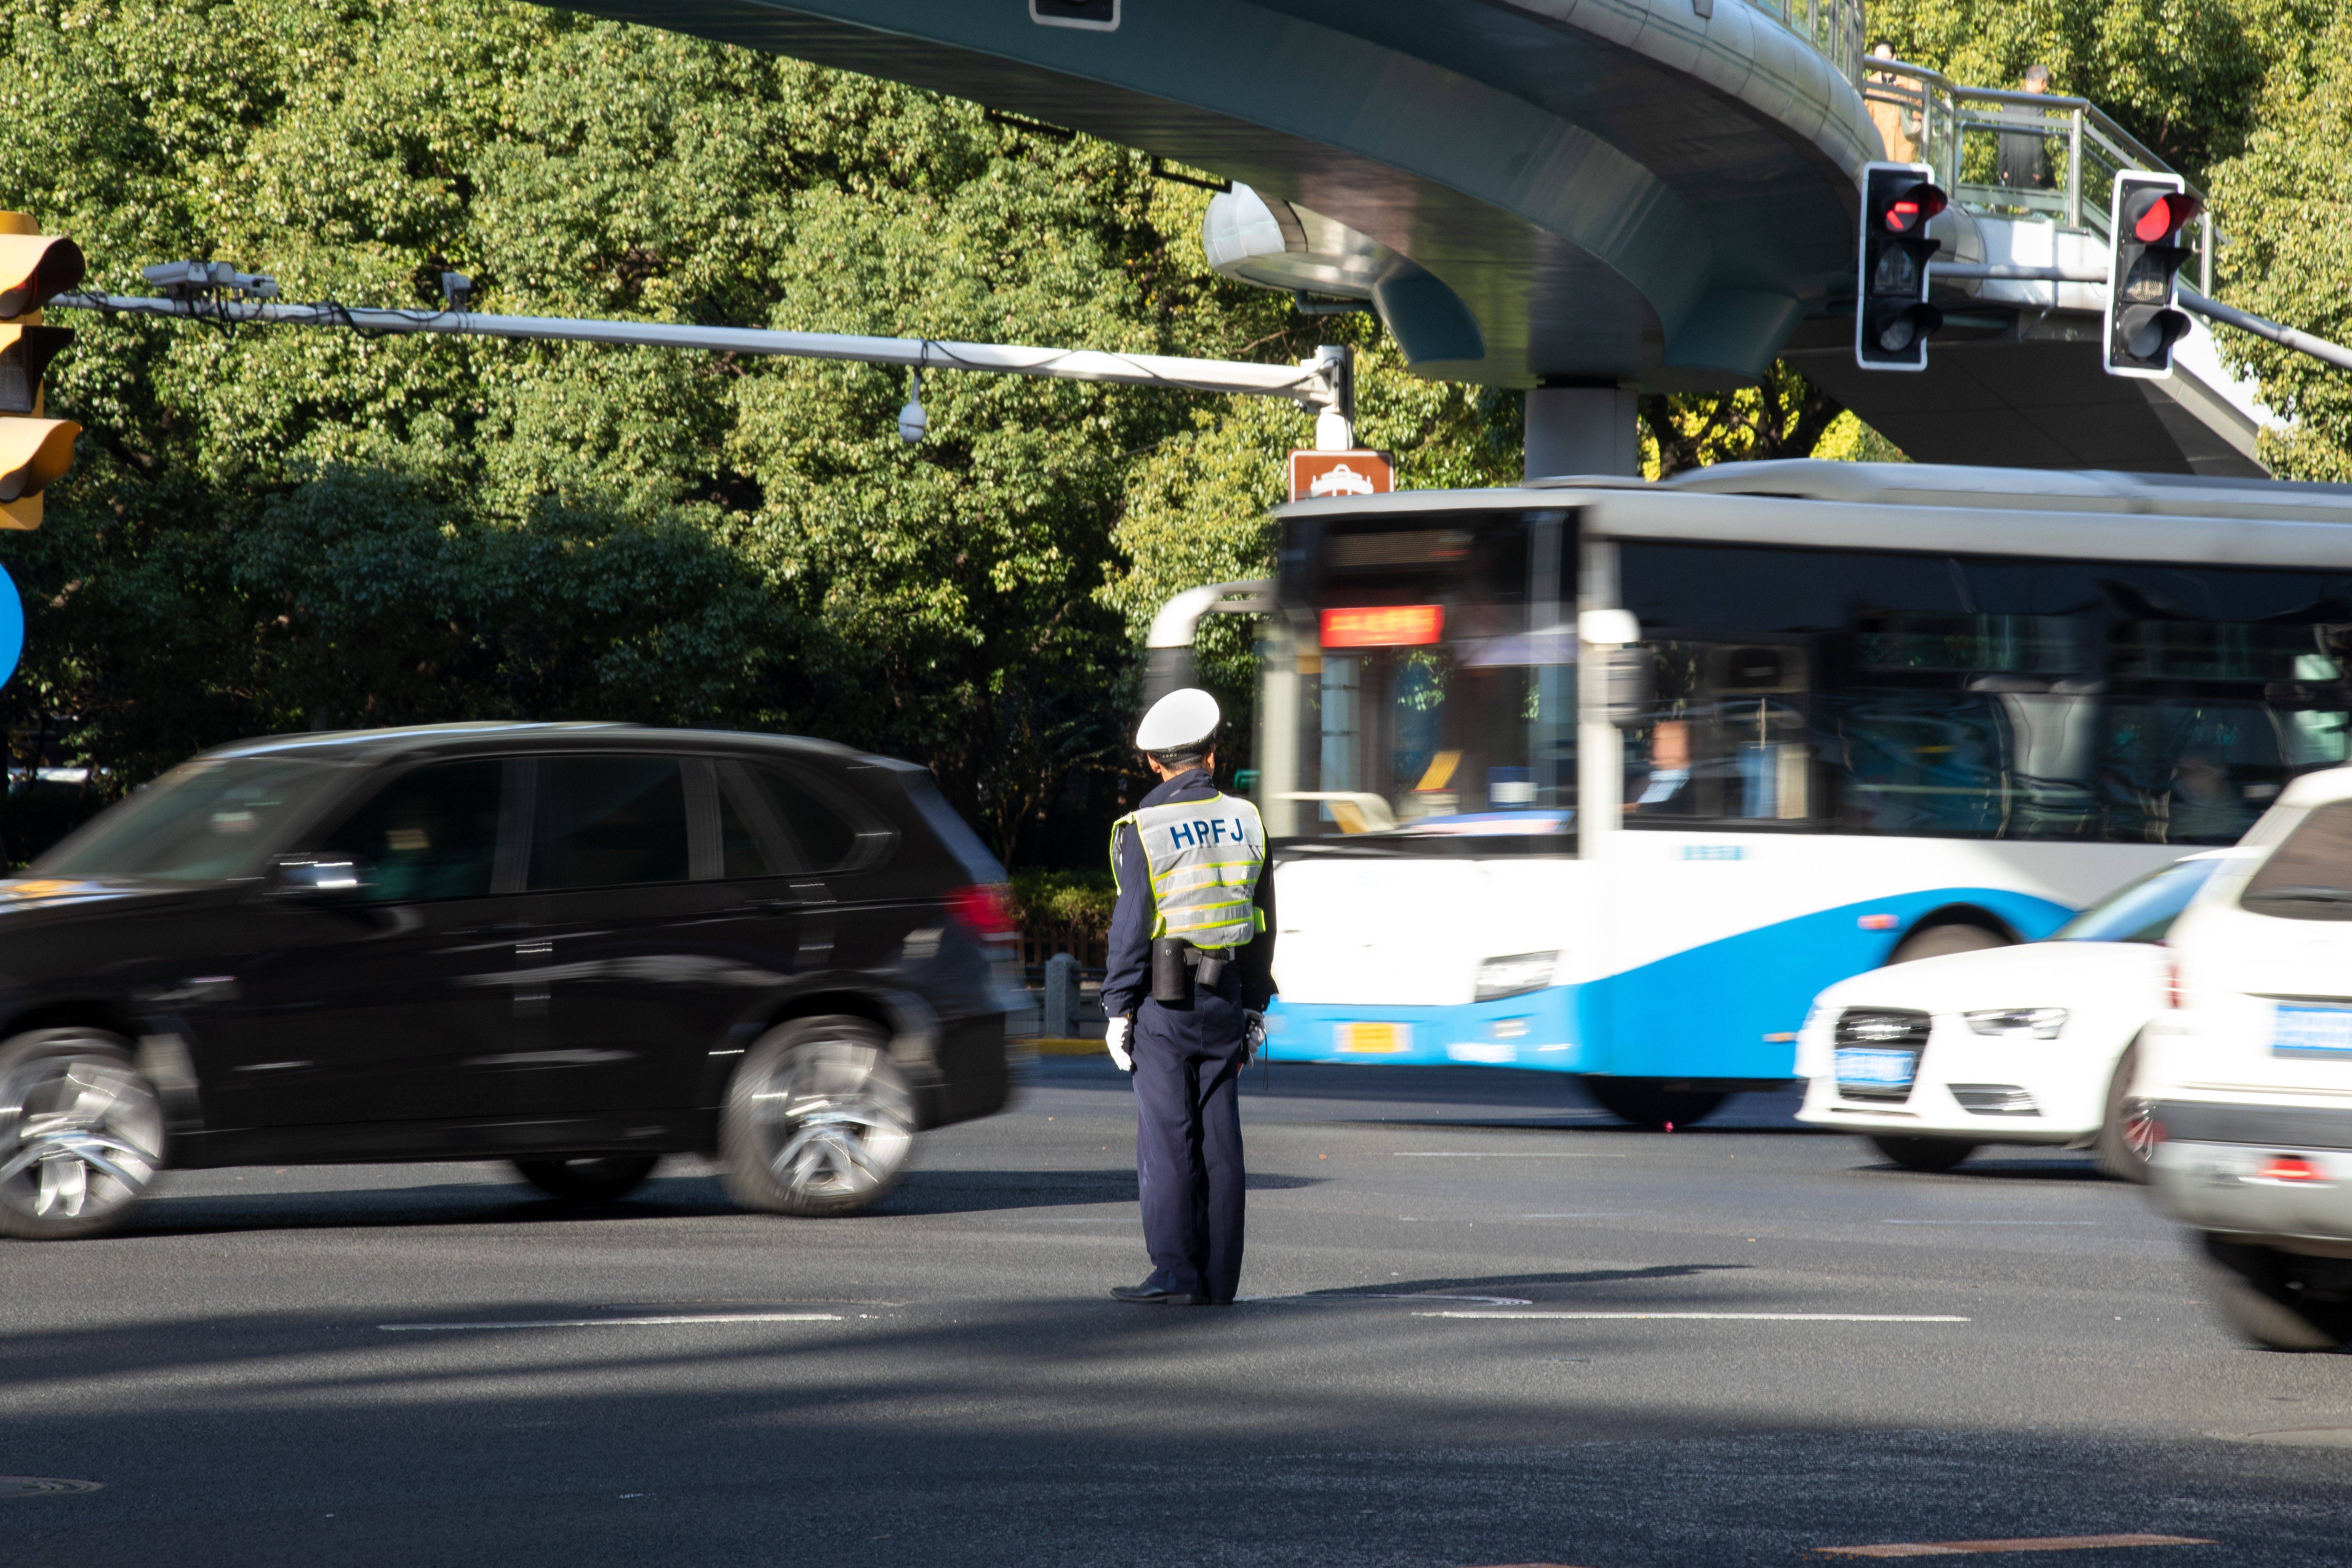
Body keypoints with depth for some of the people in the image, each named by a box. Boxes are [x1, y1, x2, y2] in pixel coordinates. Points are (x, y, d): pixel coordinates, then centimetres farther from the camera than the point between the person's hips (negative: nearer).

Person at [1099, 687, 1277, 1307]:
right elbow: (1263, 924, 10)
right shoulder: (1246, 823, 6)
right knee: (1219, 1138, 6)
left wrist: (1119, 1010, -5)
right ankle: (1218, 1278, 7)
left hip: (1164, 1001, -4)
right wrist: (1253, 1009, 17)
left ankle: (1176, 1275, -7)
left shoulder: (1143, 831, -9)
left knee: (1168, 1139, -4)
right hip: (1226, 1000, 5)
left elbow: (1131, 927, -11)